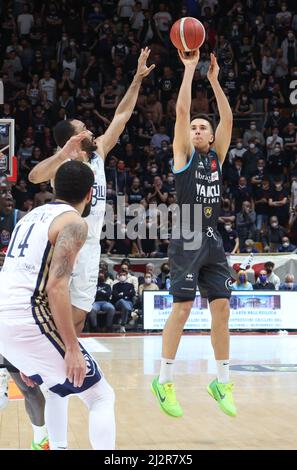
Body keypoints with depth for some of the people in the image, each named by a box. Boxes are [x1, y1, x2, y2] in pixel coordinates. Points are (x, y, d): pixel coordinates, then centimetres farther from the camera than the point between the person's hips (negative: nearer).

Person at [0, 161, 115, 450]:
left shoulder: (32, 215, 21)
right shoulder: (73, 222, -4)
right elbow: (56, 287, -17)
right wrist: (72, 348, -14)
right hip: (28, 320, -8)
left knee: (55, 383, 34)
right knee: (102, 397, 1)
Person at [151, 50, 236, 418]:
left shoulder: (217, 156, 15)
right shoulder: (184, 155, 3)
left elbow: (227, 118, 7)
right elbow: (182, 110, -6)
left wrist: (214, 80, 5)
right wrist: (189, 68, -3)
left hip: (213, 242, 5)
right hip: (187, 240, -5)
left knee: (221, 307, 3)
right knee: (182, 307, -9)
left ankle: (222, 382, 11)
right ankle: (163, 381, 0)